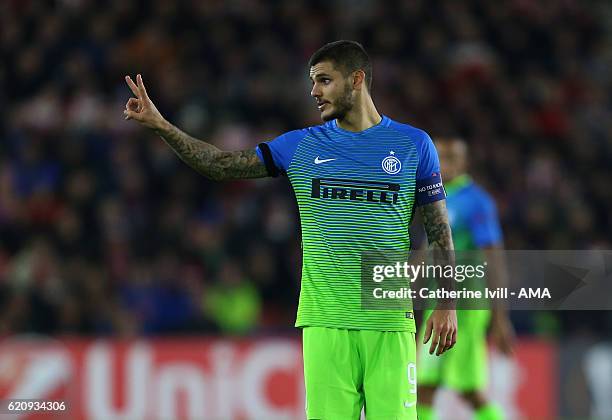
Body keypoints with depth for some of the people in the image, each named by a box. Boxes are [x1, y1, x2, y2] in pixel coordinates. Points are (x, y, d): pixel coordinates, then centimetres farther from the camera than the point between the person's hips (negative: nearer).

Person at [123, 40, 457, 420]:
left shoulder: (414, 144, 5)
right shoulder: (301, 146, 10)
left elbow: (439, 228, 7)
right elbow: (222, 165, 10)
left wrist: (446, 304, 1)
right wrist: (160, 124, 2)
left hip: (390, 322, -1)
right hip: (325, 321, 2)